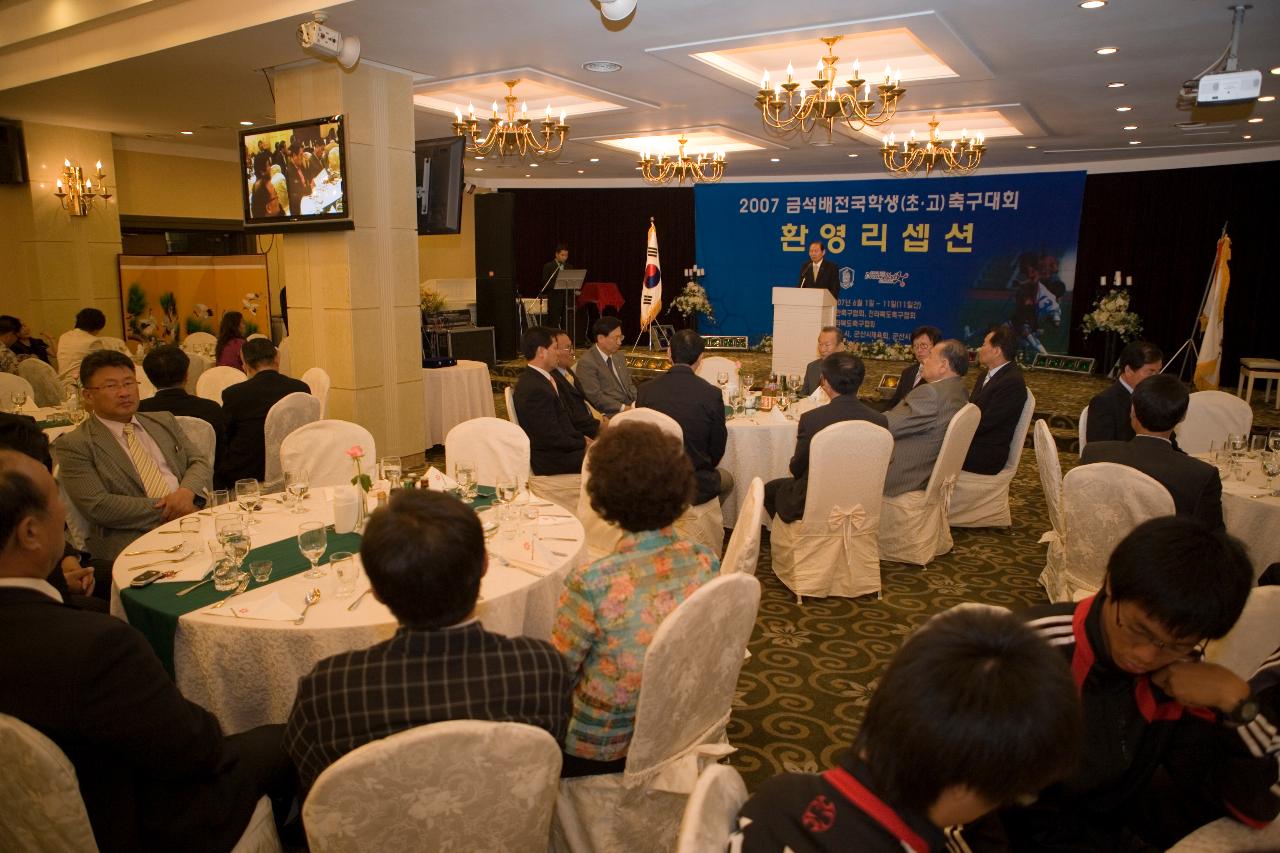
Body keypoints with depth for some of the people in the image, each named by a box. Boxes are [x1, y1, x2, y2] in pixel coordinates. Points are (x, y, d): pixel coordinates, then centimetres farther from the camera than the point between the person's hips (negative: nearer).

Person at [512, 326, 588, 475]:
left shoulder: (534, 378, 8)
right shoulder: (535, 389, -23)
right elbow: (554, 439, -21)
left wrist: (581, 438, 5)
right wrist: (583, 444, -8)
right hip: (550, 461, -10)